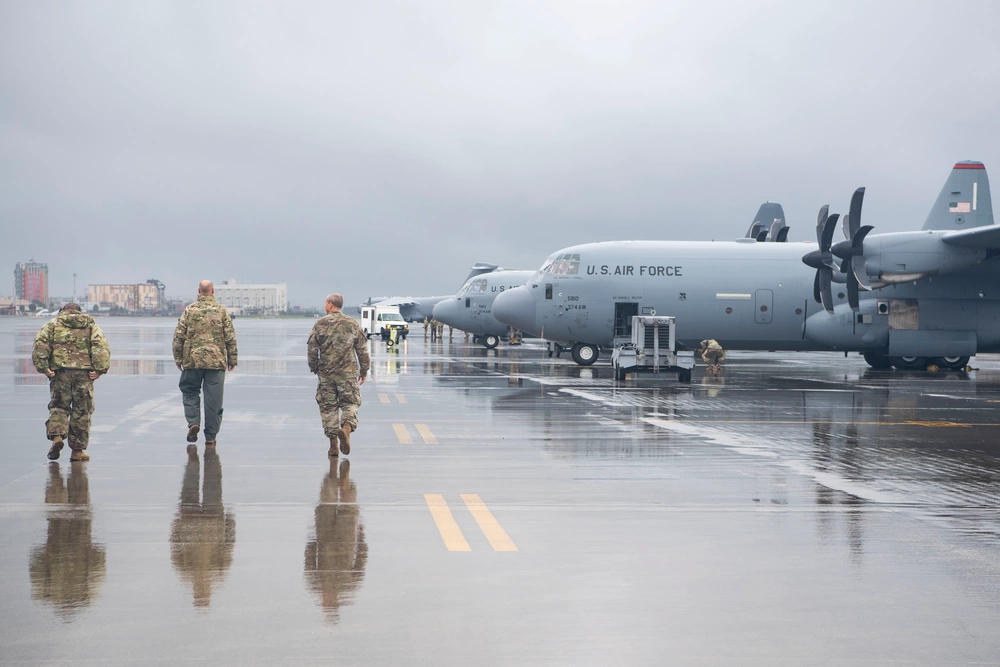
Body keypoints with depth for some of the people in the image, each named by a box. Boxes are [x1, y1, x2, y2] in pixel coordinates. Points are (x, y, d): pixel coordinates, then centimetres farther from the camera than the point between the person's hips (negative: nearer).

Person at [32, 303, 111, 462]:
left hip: (60, 372, 0)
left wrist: (43, 367, -5)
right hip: (84, 373, 0)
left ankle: (57, 435, -12)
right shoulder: (91, 325, 16)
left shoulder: (53, 324, 14)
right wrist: (100, 369, -8)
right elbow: (102, 346, -1)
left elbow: (40, 344, -2)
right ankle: (77, 450, 9)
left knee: (58, 407, 13)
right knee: (82, 411, 7)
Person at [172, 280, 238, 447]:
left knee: (190, 392, 18)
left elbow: (178, 336, 0)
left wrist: (178, 358, 9)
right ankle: (210, 436, 6)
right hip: (216, 360, 0)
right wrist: (232, 359, 10)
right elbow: (230, 337, 2)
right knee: (213, 400, 4)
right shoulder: (221, 311, 1)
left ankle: (193, 422, -3)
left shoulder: (189, 310, 0)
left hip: (192, 360, 0)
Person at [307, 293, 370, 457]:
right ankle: (347, 427, -21)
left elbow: (312, 348, 1)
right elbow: (362, 349, 4)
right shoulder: (352, 324, 2)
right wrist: (364, 371, 13)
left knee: (328, 407, 8)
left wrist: (314, 368, 16)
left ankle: (333, 444, 3)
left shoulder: (320, 324, -1)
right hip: (348, 373, 0)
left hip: (326, 374, 0)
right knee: (350, 404, 8)